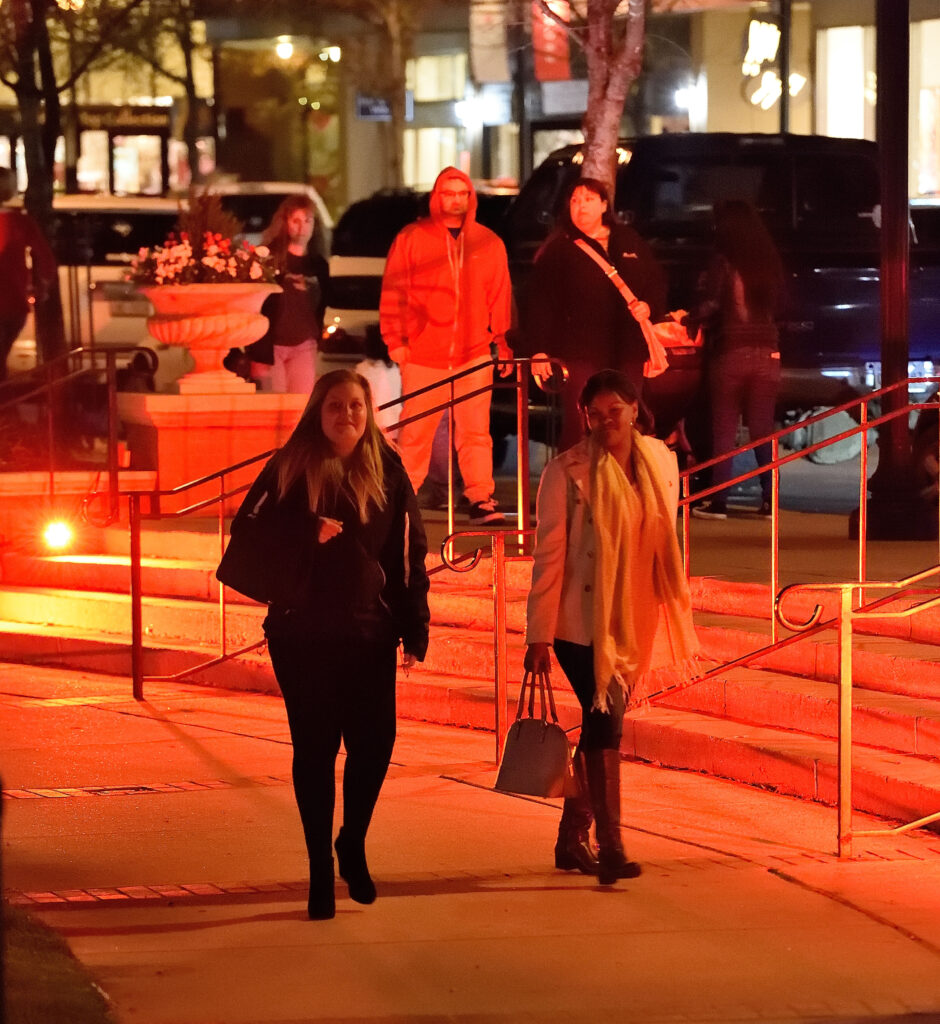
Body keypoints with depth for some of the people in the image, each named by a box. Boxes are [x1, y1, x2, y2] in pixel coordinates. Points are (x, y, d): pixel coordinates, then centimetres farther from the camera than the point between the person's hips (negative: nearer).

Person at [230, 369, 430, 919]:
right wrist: (307, 533, -18)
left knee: (374, 742, -3)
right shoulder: (290, 469, 1)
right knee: (315, 750, 2)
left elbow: (410, 553, 4)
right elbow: (248, 532, -2)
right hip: (303, 634, -1)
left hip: (369, 633, 1)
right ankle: (321, 872, 13)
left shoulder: (388, 471, 5)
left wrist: (415, 627, -1)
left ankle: (353, 843, 24)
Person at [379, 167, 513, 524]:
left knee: (476, 431, -3)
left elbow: (500, 297, 11)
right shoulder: (411, 239, 3)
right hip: (424, 356, -1)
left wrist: (502, 344, 7)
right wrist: (395, 340, -2)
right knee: (415, 431, 2)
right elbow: (394, 293, 3)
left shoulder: (488, 243, 9)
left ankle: (481, 500, -1)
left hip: (474, 354, 1)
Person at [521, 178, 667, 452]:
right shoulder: (558, 249, 1)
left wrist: (649, 306, -1)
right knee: (578, 429, -10)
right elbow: (538, 302, -6)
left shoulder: (629, 241, 15)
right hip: (581, 354, -4)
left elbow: (657, 283, 22)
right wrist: (538, 351, -15)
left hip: (626, 353, 4)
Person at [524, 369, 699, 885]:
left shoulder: (660, 463, 6)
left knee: (601, 726, 12)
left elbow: (664, 546, 13)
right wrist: (538, 636, -10)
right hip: (581, 622, -5)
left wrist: (674, 622, 13)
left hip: (633, 623, 5)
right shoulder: (566, 473, -9)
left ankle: (572, 840, 24)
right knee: (605, 724, -11)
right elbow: (549, 554, -8)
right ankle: (610, 847, -9)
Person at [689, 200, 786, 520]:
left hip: (731, 350, -4)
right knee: (762, 430, 9)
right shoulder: (770, 262, 8)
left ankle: (718, 501, -1)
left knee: (724, 430, 1)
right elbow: (778, 304, 15)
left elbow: (711, 304, -15)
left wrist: (690, 320, 1)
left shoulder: (723, 262, -7)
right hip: (766, 350, 4)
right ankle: (769, 499, 5)